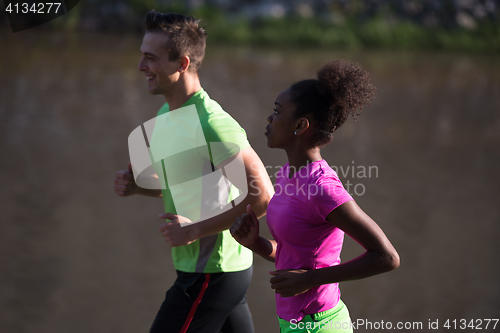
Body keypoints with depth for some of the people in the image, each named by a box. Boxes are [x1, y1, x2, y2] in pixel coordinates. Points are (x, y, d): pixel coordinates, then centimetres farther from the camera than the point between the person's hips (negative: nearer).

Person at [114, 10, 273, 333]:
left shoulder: (212, 125, -22)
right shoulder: (166, 114, 9)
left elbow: (262, 198, -23)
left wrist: (195, 230, -22)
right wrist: (137, 184, 4)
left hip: (212, 275, -10)